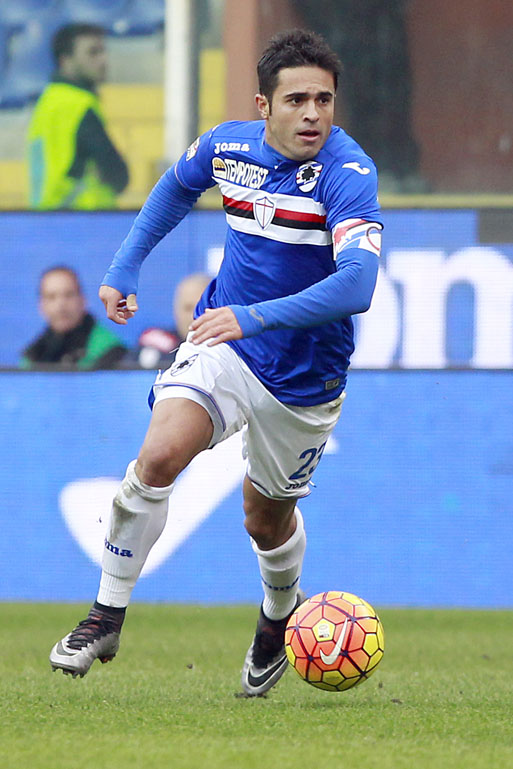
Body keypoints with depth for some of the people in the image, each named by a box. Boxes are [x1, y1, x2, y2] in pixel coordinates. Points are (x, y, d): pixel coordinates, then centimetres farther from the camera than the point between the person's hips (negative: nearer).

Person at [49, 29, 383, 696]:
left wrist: (255, 318, -42)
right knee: (159, 456, -22)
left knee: (267, 519, 14)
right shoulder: (226, 146, -8)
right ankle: (108, 616, -10)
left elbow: (356, 285, -37)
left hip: (304, 375, -2)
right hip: (221, 344, 2)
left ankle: (280, 616, 48)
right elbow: (176, 188, 18)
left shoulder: (348, 173, -24)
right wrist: (124, 267, 14)